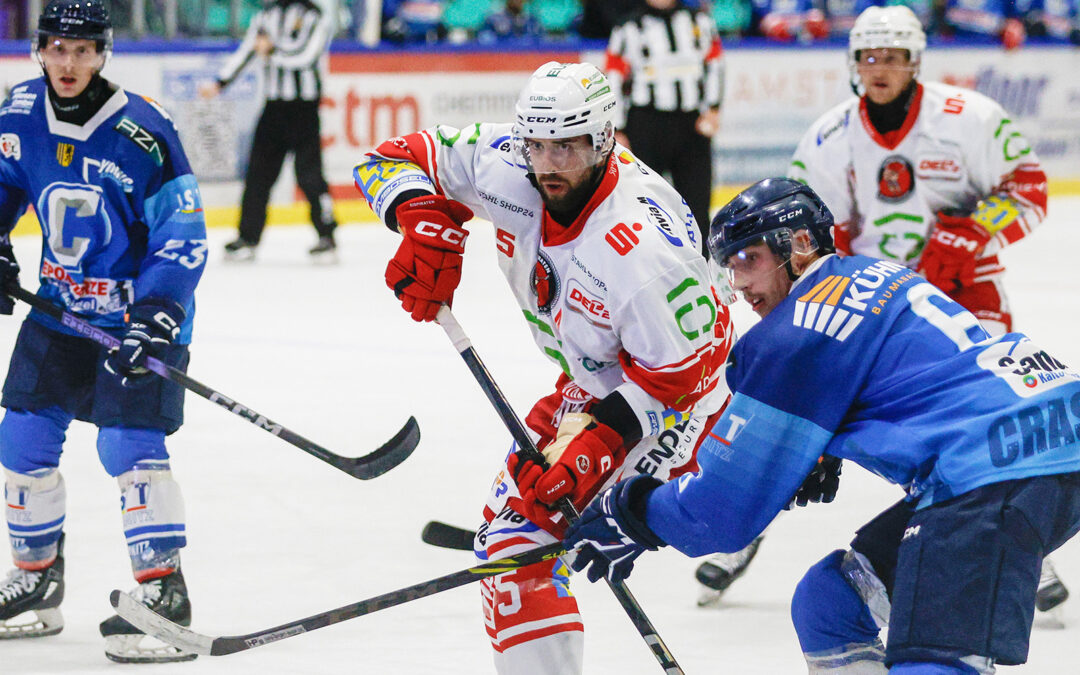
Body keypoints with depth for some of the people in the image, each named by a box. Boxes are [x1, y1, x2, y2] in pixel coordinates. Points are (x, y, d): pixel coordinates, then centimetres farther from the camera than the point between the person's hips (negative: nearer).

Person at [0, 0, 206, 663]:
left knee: (129, 444, -17)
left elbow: (184, 239, -19)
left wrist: (155, 318, -28)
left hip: (139, 310, -6)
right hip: (62, 307, 6)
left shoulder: (145, 134, -22)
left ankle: (164, 590, -10)